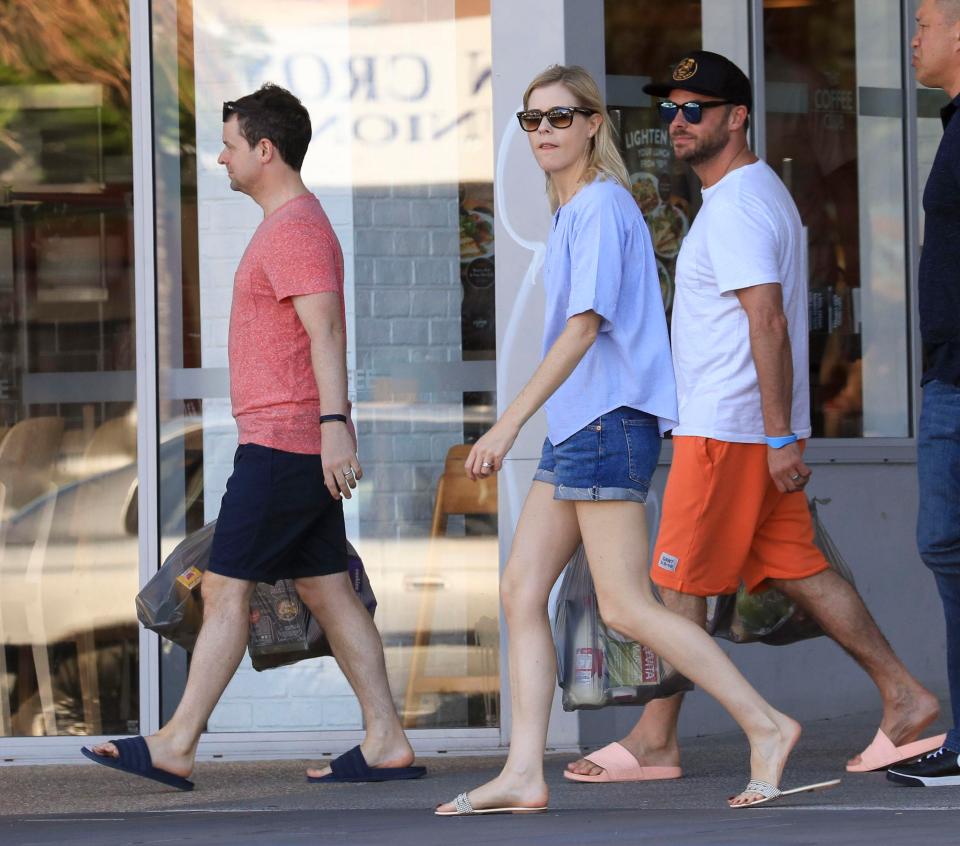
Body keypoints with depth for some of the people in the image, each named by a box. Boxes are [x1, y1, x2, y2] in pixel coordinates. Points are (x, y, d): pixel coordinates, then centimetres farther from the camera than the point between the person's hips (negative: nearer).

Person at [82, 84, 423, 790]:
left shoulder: (295, 228, -13)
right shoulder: (295, 223, 21)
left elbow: (325, 330, -24)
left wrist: (334, 424, -33)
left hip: (283, 443, -11)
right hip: (300, 443, 11)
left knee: (225, 588, -8)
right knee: (328, 592, 8)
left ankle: (176, 746, -7)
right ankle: (387, 743, 5)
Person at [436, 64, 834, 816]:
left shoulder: (602, 205, -11)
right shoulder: (571, 210, 18)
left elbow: (585, 326, -19)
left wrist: (510, 423, -24)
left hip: (609, 419, -10)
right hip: (577, 425, 10)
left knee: (626, 607, -10)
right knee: (521, 591, 3)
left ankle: (766, 725, -5)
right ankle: (524, 773, 1)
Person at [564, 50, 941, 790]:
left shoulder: (735, 205, -15)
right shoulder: (761, 191, 18)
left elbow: (768, 321, -23)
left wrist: (779, 435, -26)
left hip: (726, 428, -10)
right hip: (757, 426, 10)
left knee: (680, 586, -4)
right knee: (797, 570, 10)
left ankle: (654, 741, 2)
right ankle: (905, 700, 9)